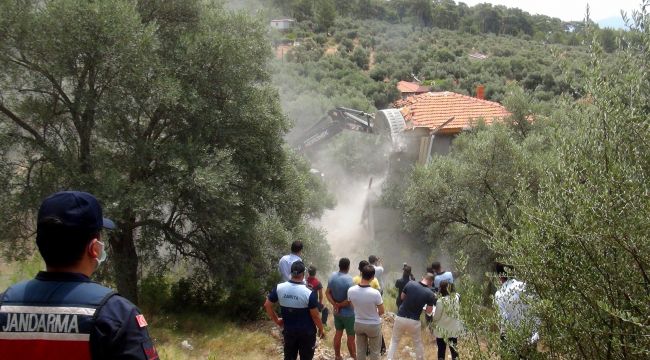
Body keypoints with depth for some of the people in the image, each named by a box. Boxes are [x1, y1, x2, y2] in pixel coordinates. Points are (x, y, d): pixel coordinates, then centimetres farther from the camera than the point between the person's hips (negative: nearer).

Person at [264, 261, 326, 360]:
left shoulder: (279, 288, -12)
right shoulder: (309, 293, -23)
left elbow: (267, 305, -2)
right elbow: (315, 316, -15)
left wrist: (276, 320, 10)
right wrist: (321, 329, 2)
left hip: (288, 331, 3)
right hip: (307, 332, -3)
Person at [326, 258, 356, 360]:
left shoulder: (332, 276, -4)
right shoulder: (349, 279, -25)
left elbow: (327, 292, 1)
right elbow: (350, 300, -26)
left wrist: (335, 304, -8)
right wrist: (340, 305, -11)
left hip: (336, 312, 7)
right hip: (348, 313, -6)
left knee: (338, 333, 19)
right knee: (351, 337, 7)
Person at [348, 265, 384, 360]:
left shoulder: (351, 290, -18)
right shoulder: (375, 293, -29)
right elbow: (381, 311, -14)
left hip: (358, 324, 3)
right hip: (373, 325, -3)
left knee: (360, 350, 21)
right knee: (374, 351, 17)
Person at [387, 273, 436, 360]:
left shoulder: (410, 284, -6)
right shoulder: (430, 294, -11)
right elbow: (429, 311, -3)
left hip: (400, 317, 1)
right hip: (414, 321, -1)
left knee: (394, 341, 17)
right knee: (418, 343, 22)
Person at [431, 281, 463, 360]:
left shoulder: (440, 301, -23)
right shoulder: (457, 297, -10)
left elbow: (436, 317, -15)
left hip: (442, 330, -4)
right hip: (454, 329, 4)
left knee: (441, 350, 11)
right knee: (454, 349, 19)